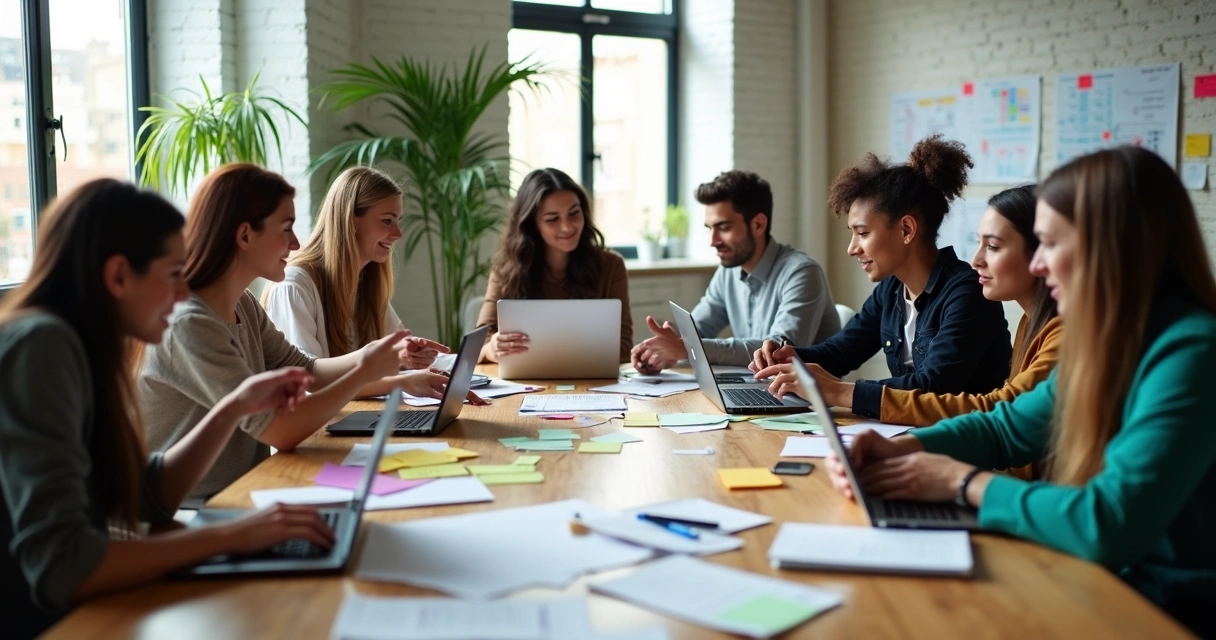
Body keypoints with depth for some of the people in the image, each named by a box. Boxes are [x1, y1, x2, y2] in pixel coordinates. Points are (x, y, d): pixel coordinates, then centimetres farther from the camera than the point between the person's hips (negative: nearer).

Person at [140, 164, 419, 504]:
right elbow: (279, 431, -24)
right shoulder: (189, 324, -23)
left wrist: (373, 355, -7)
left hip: (241, 492, 8)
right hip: (196, 512, -8)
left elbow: (306, 372, 10)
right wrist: (365, 373, -15)